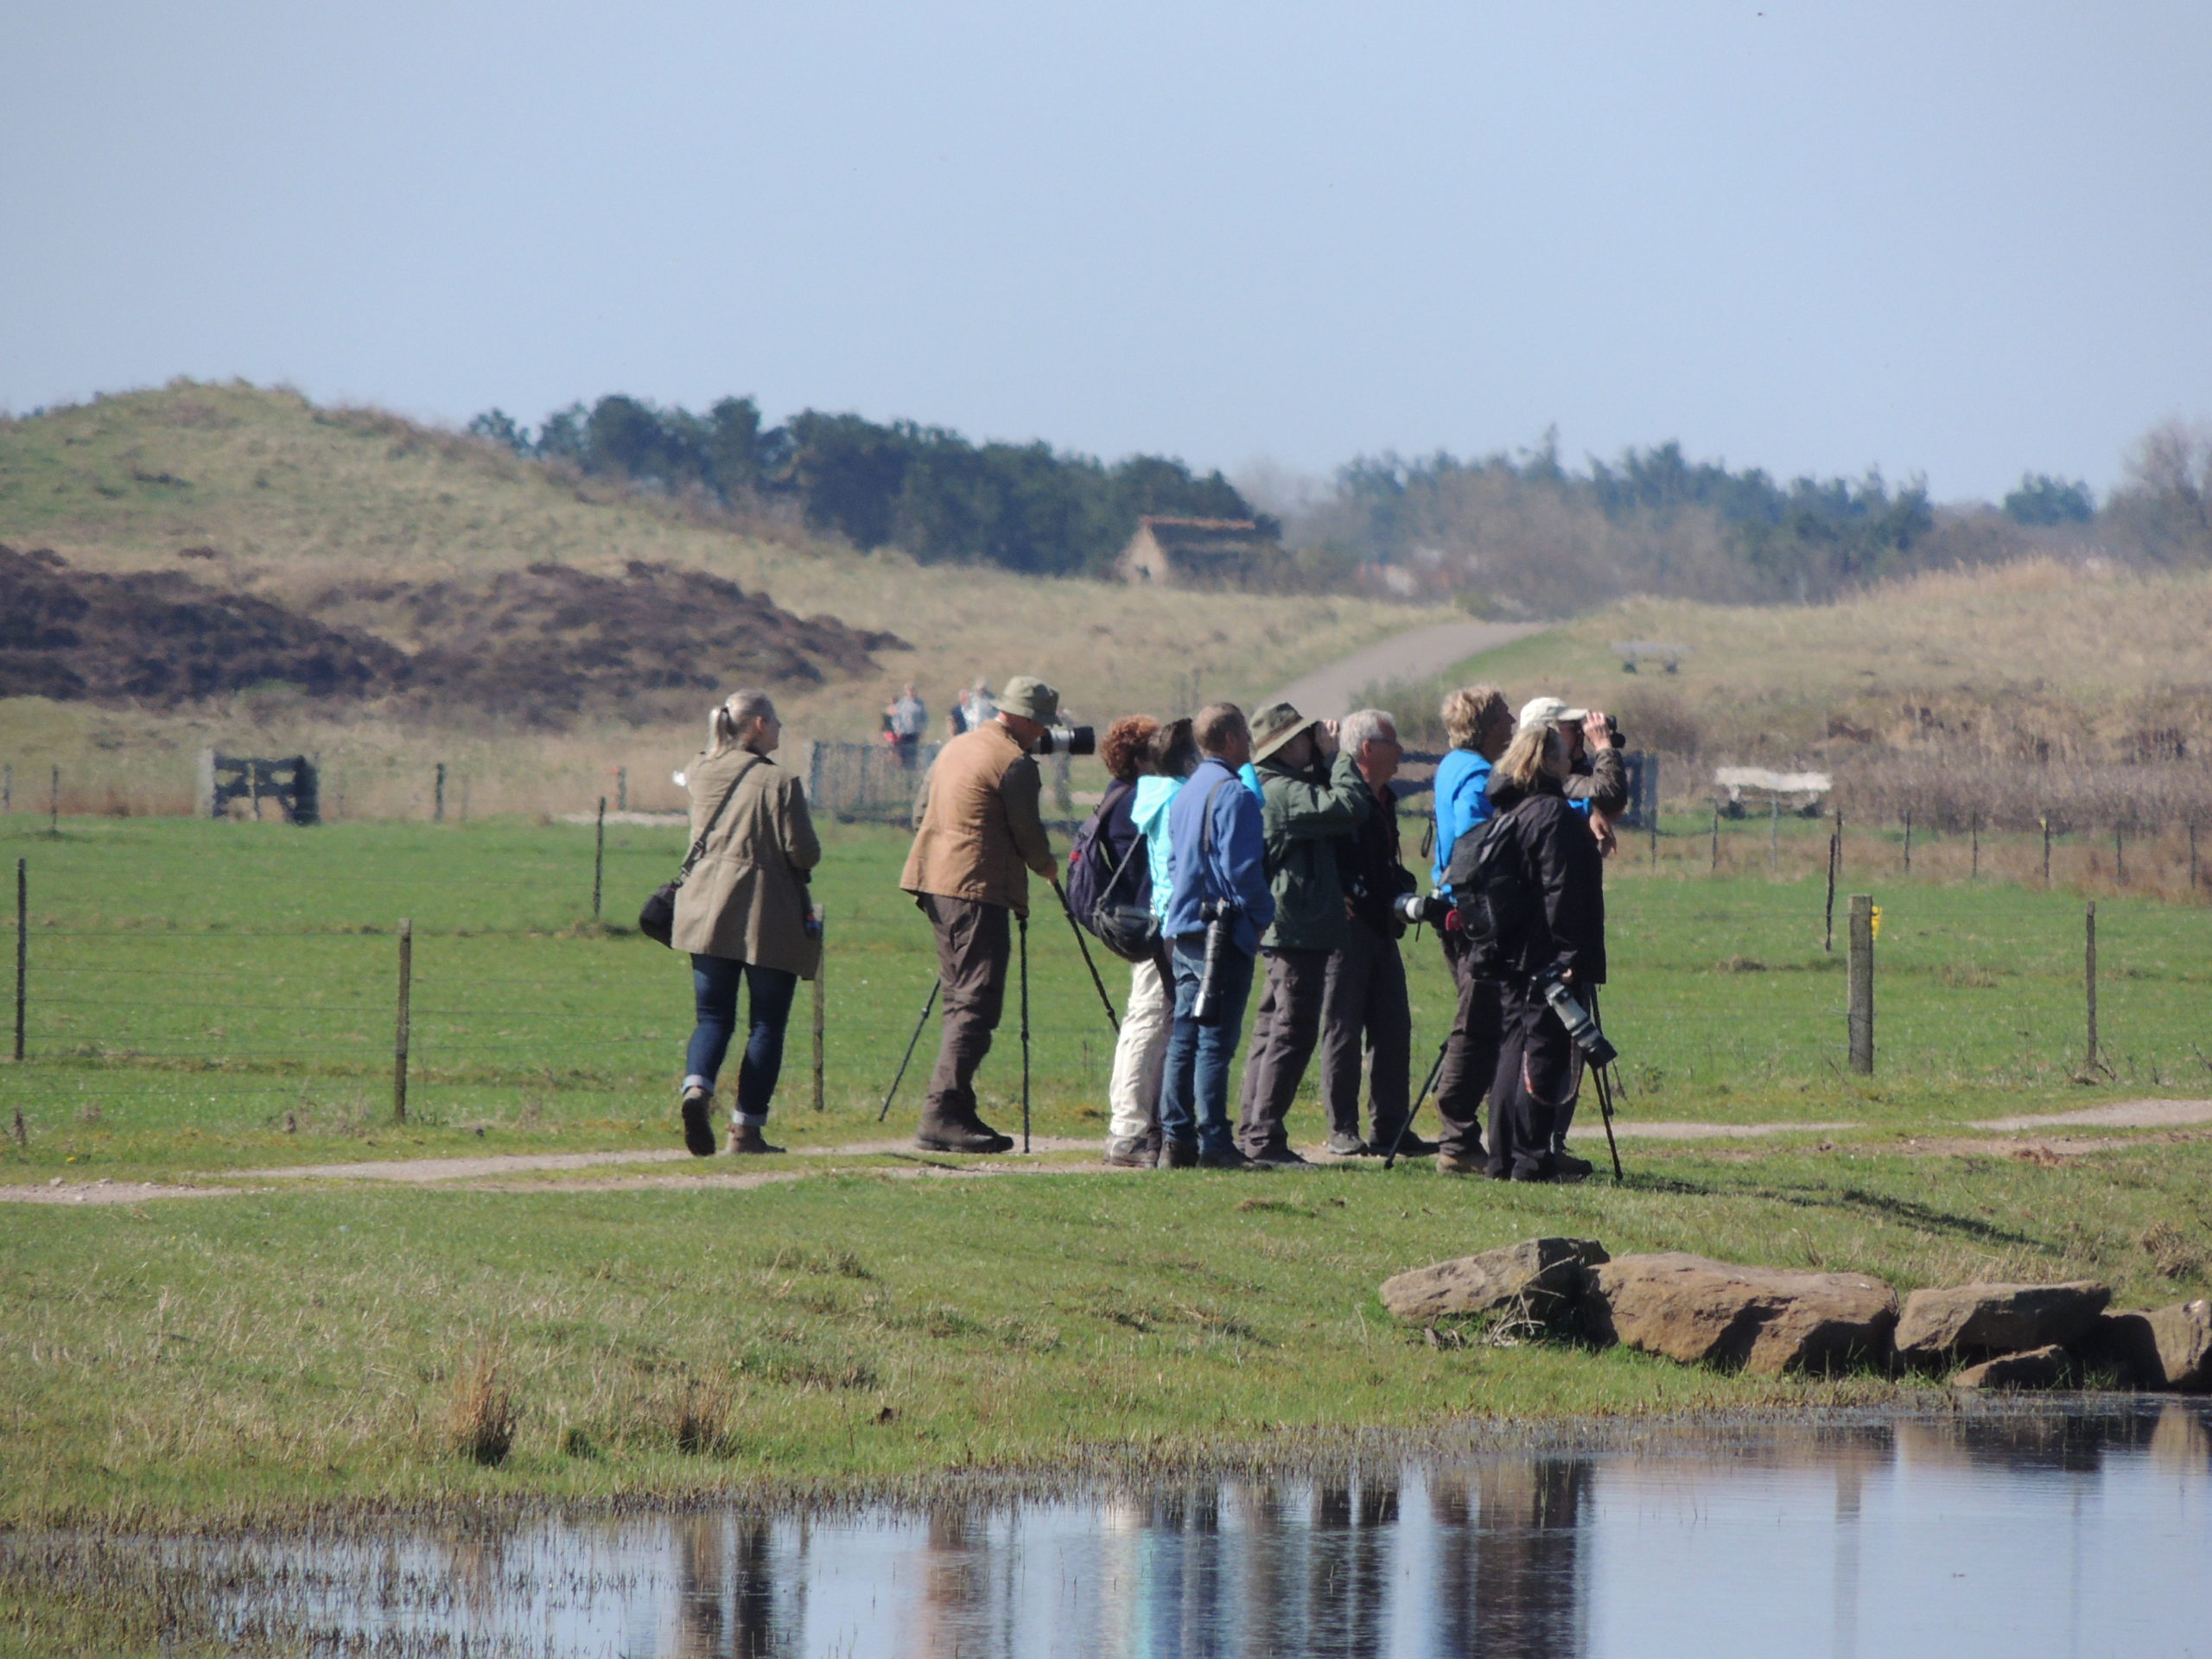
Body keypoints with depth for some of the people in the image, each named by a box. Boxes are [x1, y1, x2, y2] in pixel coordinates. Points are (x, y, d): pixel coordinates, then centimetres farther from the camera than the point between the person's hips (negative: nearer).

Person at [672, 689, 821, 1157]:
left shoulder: (699, 775, 3)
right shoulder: (778, 782, -13)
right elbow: (802, 853, -12)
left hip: (707, 910, 4)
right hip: (769, 916, -4)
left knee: (713, 1017, 9)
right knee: (767, 1025, 6)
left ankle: (697, 1087, -20)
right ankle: (746, 1129, 4)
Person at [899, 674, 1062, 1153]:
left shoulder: (955, 749, 17)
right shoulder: (1014, 764, -10)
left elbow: (921, 814, 22)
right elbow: (1028, 833, -6)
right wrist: (1047, 867, 13)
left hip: (936, 881, 9)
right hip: (979, 890, -9)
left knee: (960, 1000, 13)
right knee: (976, 1004, -10)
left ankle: (952, 1113, 11)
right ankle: (943, 1114, -18)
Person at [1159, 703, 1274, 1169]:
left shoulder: (1184, 794, 15)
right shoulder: (1232, 794, -14)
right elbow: (1241, 868, -19)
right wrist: (1263, 915, -5)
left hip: (1183, 932, 9)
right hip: (1225, 934, -9)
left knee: (1184, 1038, 10)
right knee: (1216, 1041, -8)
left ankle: (1177, 1138, 10)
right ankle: (1213, 1142, -8)